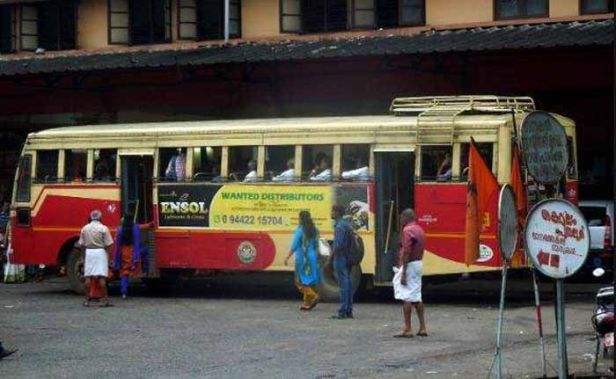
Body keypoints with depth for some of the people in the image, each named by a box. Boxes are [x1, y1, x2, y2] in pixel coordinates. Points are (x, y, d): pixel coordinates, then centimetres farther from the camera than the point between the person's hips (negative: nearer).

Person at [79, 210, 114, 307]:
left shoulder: (85, 228, 6)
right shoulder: (103, 228, -5)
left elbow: (82, 245, 8)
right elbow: (108, 245, -7)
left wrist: (83, 256, 17)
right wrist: (109, 258, 0)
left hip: (88, 252, 3)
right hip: (100, 252, -3)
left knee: (88, 276, 5)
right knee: (101, 276, -4)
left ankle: (87, 300, 5)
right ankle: (104, 299, -6)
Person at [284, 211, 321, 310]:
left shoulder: (300, 230, -11)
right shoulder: (314, 230, 6)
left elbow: (294, 246, -12)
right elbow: (316, 246, 10)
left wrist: (287, 258, -6)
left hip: (302, 258, -6)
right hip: (312, 258, 6)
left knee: (300, 281, -1)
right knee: (309, 281, 12)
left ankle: (314, 296, -19)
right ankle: (307, 303, 12)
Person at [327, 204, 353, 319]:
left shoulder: (340, 226, -15)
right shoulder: (347, 225, 15)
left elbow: (338, 246, -20)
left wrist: (330, 258, -14)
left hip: (340, 259, -10)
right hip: (348, 259, 10)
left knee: (343, 285, -8)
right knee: (348, 284, 11)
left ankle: (342, 312, -6)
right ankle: (349, 311, 14)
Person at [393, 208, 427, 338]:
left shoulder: (407, 230, -14)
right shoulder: (419, 230, 14)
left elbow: (406, 252, -21)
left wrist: (403, 273, -21)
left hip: (409, 265, -9)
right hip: (418, 264, 9)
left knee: (406, 297, -7)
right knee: (416, 297, 14)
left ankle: (407, 329, -8)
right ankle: (422, 327, 14)